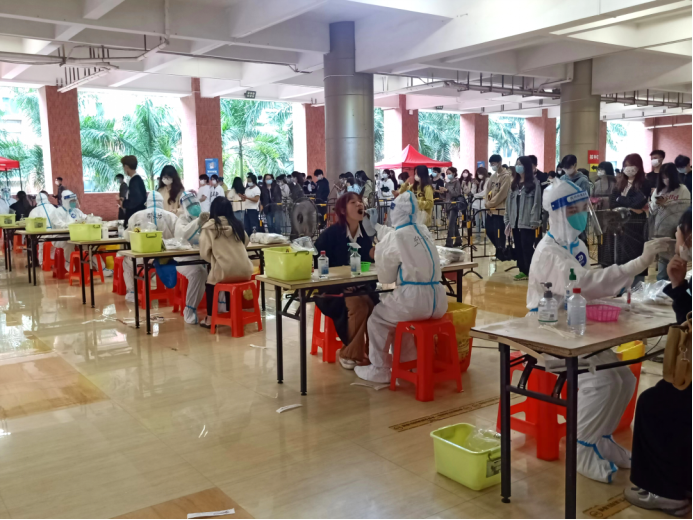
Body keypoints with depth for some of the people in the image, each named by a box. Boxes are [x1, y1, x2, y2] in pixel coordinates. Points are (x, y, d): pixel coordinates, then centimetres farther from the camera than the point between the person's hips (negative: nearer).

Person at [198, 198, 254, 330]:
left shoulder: (209, 226, -3)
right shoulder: (237, 224, 10)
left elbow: (204, 253, -3)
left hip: (225, 272, -4)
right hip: (245, 271, 4)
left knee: (210, 282, 26)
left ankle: (210, 319, 24)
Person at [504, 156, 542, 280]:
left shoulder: (535, 183, -5)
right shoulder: (514, 184, 15)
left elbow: (537, 203, -9)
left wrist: (535, 221, -14)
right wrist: (508, 221, 11)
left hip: (527, 222, -6)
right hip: (515, 222, 7)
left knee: (527, 247, -7)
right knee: (518, 247, 9)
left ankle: (532, 272, 1)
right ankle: (523, 271, 17)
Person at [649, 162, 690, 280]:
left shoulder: (683, 190, -2)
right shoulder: (658, 190, 10)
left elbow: (686, 209, -10)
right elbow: (652, 211, 9)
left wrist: (666, 204, -12)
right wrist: (656, 204, -12)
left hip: (676, 231, -3)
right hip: (661, 231, 4)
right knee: (662, 258, 9)